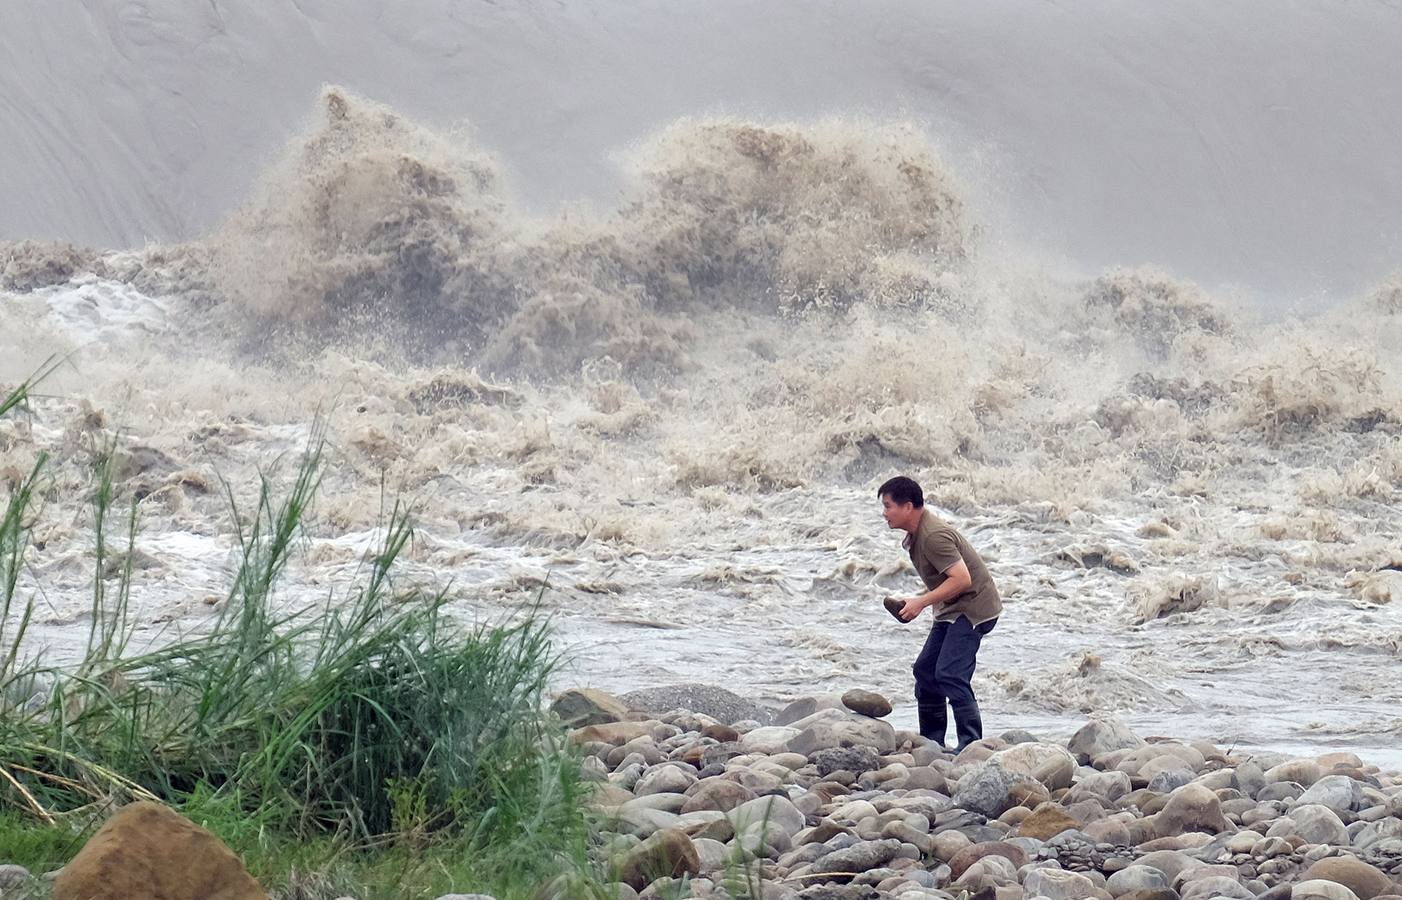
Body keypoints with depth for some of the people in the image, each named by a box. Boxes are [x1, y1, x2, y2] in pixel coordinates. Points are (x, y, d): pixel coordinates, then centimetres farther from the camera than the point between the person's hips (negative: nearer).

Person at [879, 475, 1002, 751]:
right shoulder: (916, 534, 9)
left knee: (950, 675, -18)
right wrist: (918, 601, 9)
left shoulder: (934, 536, -24)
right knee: (925, 669, 11)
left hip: (973, 608, -11)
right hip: (952, 610, 11)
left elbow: (961, 578, -29)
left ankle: (971, 745, -15)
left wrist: (921, 602, -25)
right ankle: (931, 741, 18)